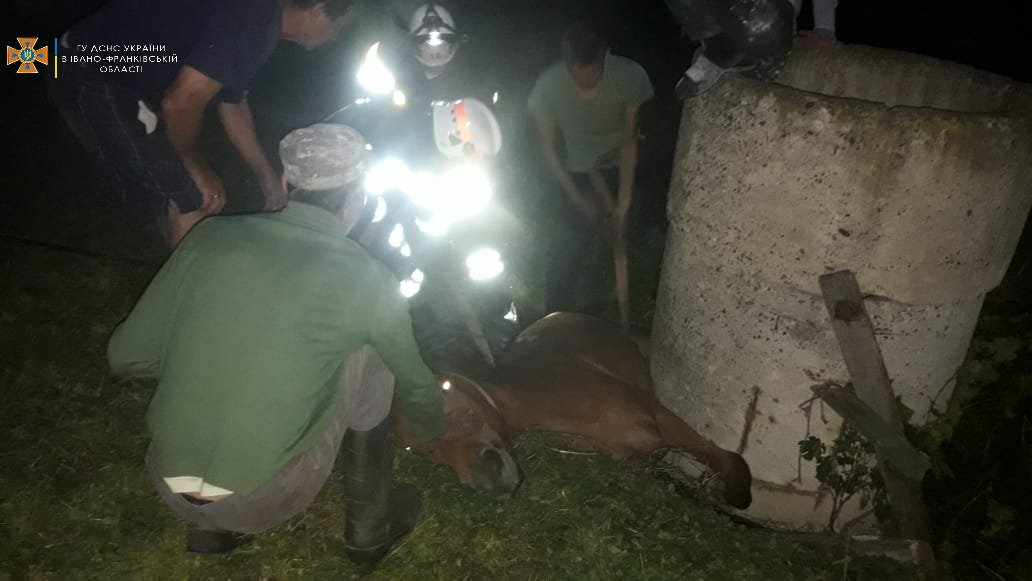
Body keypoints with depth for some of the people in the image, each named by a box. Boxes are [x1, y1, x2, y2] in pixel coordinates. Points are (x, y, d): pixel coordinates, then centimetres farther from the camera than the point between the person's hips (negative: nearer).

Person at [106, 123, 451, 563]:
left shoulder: (212, 235, 0)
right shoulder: (365, 278, -5)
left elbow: (126, 355, 3)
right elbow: (413, 381, 12)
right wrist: (432, 428, 34)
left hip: (171, 490, 4)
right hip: (264, 499, -3)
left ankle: (213, 525, 26)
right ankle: (370, 525, 24)